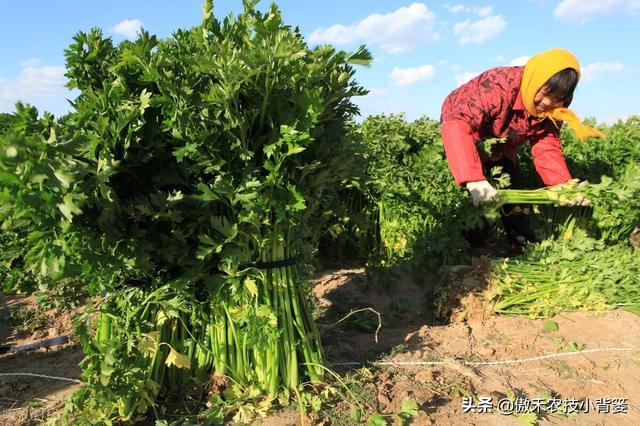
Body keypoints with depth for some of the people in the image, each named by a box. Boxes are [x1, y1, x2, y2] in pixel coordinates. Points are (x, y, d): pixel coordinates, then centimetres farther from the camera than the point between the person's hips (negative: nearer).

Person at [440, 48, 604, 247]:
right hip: (464, 136, -6)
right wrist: (474, 179, -62)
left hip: (500, 149, 6)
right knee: (472, 201, -14)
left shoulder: (549, 111, -17)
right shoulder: (498, 86, -40)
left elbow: (547, 150, -17)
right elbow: (457, 124, -50)